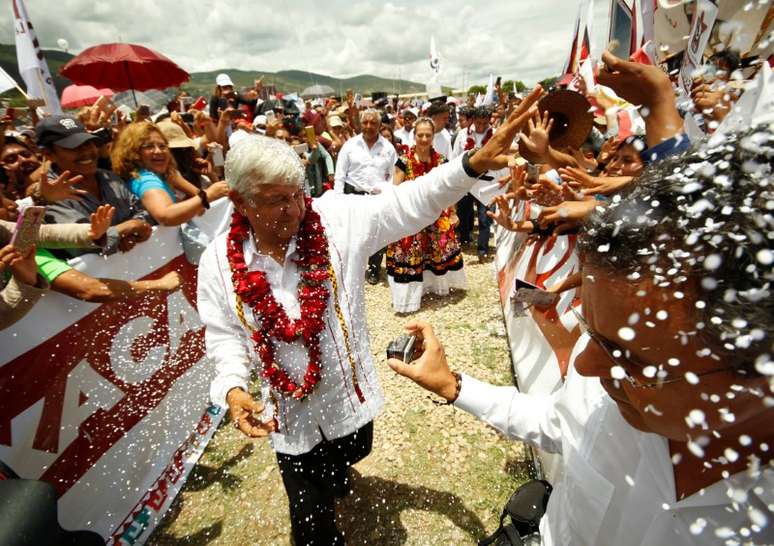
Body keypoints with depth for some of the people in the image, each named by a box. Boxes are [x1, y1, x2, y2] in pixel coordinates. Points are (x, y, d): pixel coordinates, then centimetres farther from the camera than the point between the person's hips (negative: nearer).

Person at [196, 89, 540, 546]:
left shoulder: (336, 219, -16)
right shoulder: (219, 262, -11)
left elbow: (407, 204, -22)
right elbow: (224, 336, -4)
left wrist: (474, 164, -34)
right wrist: (232, 388, -22)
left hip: (349, 392, 2)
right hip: (289, 410, -1)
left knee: (351, 453, 34)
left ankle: (332, 474, 72)